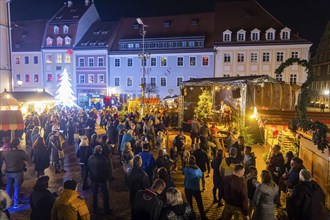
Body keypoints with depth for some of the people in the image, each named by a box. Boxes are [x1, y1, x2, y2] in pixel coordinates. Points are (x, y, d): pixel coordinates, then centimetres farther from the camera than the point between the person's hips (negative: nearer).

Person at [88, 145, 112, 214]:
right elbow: (107, 169, -16)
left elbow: (89, 168, 1)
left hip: (93, 178, 4)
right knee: (105, 194, 11)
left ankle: (94, 209, 30)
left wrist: (91, 176, 15)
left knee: (94, 194, 19)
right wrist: (107, 177, 2)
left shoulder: (90, 158, -10)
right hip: (102, 178, -4)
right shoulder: (103, 159, -25)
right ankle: (106, 209, 20)